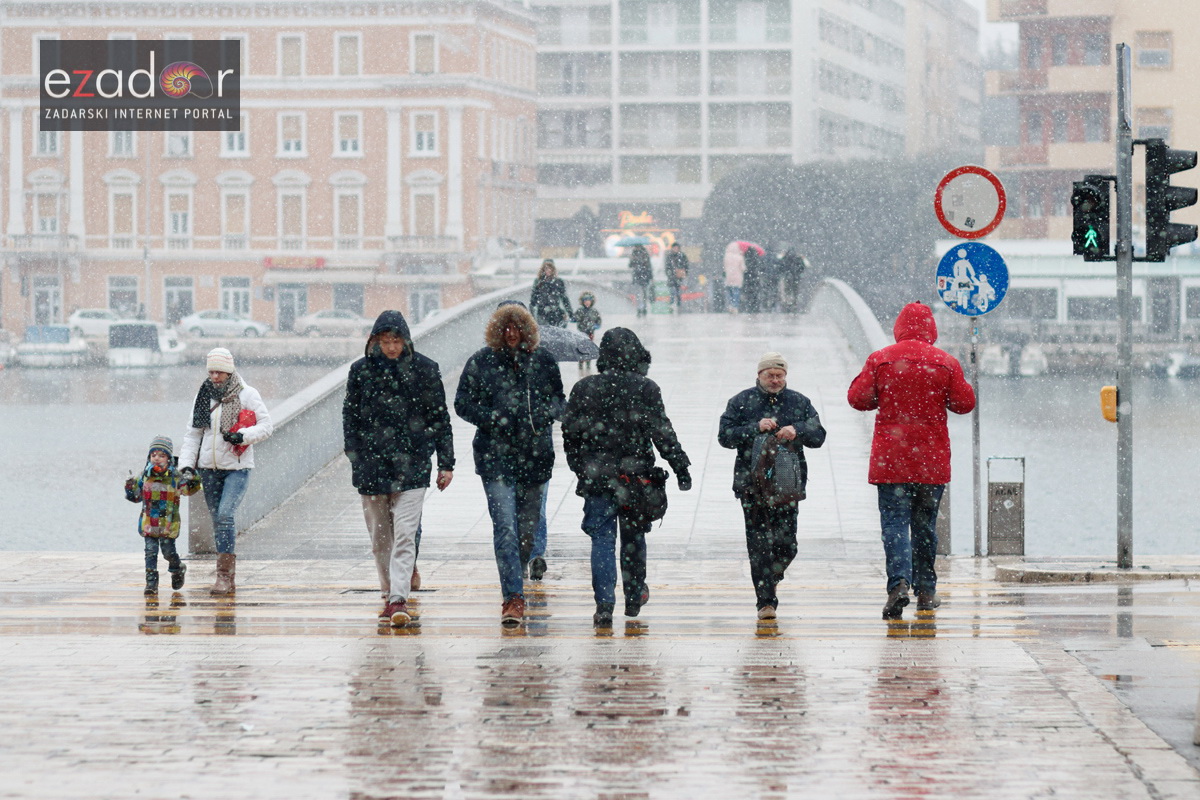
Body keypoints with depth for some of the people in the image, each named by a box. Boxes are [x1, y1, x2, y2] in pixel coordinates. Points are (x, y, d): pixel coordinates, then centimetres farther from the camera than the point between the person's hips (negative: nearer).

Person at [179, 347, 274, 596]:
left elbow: (266, 425, -3)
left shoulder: (247, 395, -3)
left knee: (225, 515, -19)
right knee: (217, 520, 7)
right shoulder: (203, 396, 9)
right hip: (209, 468, 5)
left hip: (237, 468, -5)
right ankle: (228, 581, 14)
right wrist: (186, 463, 2)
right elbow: (193, 433, 13)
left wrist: (243, 435, -20)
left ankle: (224, 575, -17)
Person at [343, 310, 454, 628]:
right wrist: (356, 458, -1)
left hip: (412, 464, -2)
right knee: (380, 538, 9)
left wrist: (446, 463, 5)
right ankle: (389, 595, 21)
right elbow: (350, 417, 9)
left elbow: (440, 418, 7)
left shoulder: (424, 369, 2)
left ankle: (399, 598, -19)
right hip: (373, 464, 2)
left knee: (404, 535, -13)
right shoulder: (361, 370, 4)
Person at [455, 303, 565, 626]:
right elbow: (463, 403, 4)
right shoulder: (481, 362, 1)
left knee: (527, 529, 9)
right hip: (496, 457, -3)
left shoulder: (542, 361, 7)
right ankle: (514, 597, -17)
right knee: (505, 528, -14)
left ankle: (514, 589, 28)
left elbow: (559, 399, 16)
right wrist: (493, 419, -13)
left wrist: (546, 413, -7)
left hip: (535, 455, 3)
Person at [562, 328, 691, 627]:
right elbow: (662, 433, -7)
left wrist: (579, 468, 19)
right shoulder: (645, 389, -6)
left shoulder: (584, 389, -1)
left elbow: (570, 433, 5)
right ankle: (634, 596, 29)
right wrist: (681, 468, 0)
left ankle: (604, 603, -13)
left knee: (602, 539, 1)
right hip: (636, 477, 0)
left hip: (596, 479, 0)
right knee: (634, 536, 16)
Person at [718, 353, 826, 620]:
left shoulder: (799, 402, 12)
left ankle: (770, 580, 27)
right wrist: (756, 428, -14)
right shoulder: (741, 402, 7)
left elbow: (818, 435, 6)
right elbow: (725, 436, -1)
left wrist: (796, 431, -14)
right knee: (759, 544, -6)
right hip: (752, 484, -1)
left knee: (786, 544, -2)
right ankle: (766, 601, -2)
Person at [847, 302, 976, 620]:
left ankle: (899, 582, -25)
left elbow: (858, 398, 0)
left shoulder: (879, 360, -4)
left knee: (894, 522, -3)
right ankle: (926, 590, 20)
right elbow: (965, 403, 3)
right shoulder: (946, 363, -2)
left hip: (889, 459, -2)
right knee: (925, 523, 15)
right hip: (931, 461, 2)